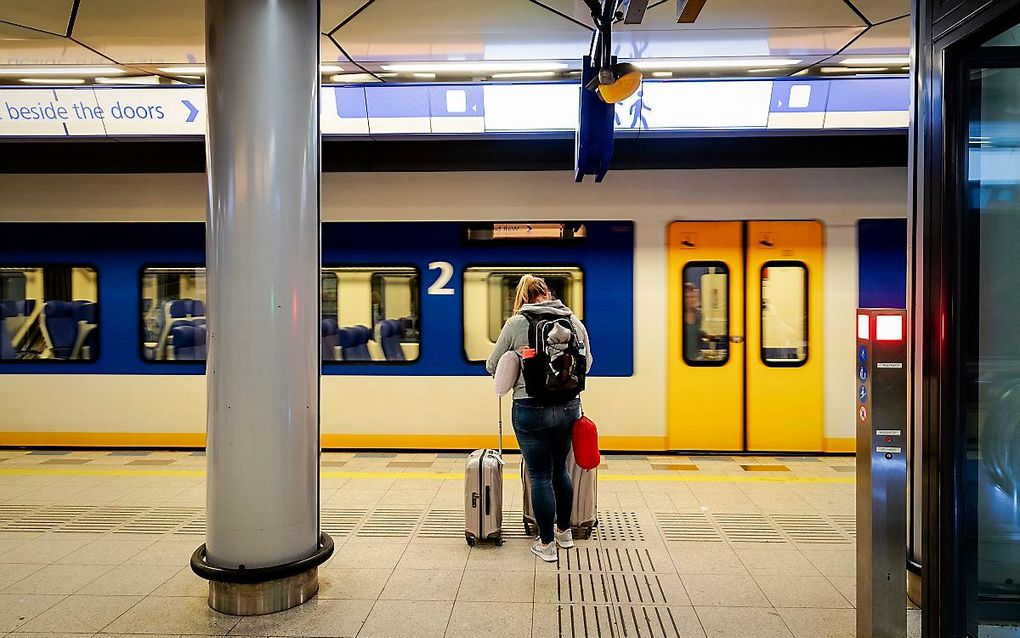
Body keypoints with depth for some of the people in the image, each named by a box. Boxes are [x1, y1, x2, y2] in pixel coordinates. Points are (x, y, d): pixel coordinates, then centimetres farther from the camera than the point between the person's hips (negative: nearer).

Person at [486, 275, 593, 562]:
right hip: (568, 407, 4)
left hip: (531, 409, -4)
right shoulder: (574, 321, 2)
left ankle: (546, 544, 18)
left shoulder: (516, 323, -7)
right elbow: (587, 363, 15)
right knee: (560, 469, 22)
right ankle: (564, 531, 37)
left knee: (540, 476, 8)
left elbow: (493, 367, 2)